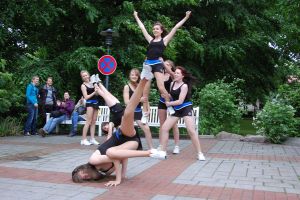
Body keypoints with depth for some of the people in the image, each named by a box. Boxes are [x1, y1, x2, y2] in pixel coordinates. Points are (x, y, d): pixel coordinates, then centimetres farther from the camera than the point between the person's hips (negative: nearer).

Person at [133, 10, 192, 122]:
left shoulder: (164, 40, 10)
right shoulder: (150, 39, 19)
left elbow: (175, 28, 8)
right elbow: (142, 27, 27)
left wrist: (186, 17, 6)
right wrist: (136, 17, 34)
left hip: (158, 64, -4)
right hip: (147, 64, 4)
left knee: (161, 88, -16)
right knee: (144, 91, 2)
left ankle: (169, 106, 7)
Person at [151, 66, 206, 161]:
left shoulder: (184, 86, -14)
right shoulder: (172, 83, 6)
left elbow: (180, 101, -19)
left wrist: (169, 103, -8)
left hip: (186, 109, -7)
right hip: (176, 110, 7)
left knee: (191, 131, -14)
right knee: (164, 128, -1)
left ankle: (200, 154, -3)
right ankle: (163, 152, 6)